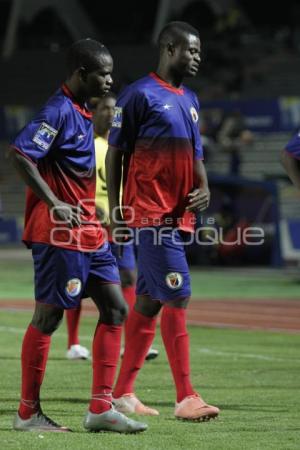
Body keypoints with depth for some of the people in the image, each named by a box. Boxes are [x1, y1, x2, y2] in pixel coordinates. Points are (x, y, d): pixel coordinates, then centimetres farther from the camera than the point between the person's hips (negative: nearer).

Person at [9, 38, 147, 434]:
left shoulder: (83, 114, 14)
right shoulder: (58, 111, -15)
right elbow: (20, 153, -24)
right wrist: (54, 204, -24)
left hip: (88, 230, 9)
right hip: (58, 234, -9)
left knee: (114, 308, 5)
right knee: (48, 316, -2)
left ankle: (101, 408, 6)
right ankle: (28, 413, 7)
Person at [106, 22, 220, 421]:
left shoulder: (190, 101, 17)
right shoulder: (139, 95, -7)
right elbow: (114, 154, -6)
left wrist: (203, 189, 4)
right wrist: (116, 212, -9)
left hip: (177, 216, 8)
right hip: (149, 214, -8)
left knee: (149, 302, 11)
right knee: (177, 297, -13)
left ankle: (122, 392, 18)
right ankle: (186, 397, -13)